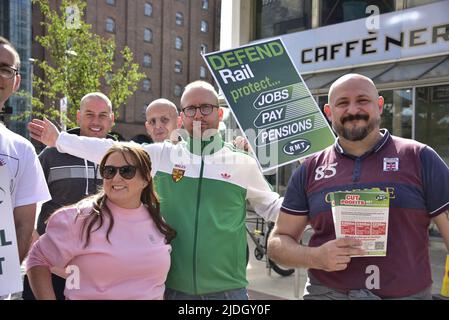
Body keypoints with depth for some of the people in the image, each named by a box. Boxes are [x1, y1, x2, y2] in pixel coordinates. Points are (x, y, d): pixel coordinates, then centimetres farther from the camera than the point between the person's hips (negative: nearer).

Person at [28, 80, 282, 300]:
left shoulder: (243, 164, 0)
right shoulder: (161, 155, 1)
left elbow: (271, 208, 11)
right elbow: (111, 152, 5)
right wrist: (59, 139, 9)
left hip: (228, 290, 0)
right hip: (174, 287, 1)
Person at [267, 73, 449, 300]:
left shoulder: (420, 158, -5)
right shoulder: (310, 170, 0)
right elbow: (278, 242, 3)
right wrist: (316, 257, -16)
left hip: (407, 294, 0)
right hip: (325, 292, 1)